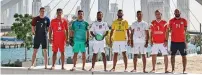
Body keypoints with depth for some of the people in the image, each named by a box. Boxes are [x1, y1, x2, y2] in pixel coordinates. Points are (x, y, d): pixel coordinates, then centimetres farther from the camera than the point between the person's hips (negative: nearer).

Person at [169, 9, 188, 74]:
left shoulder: (184, 20, 4)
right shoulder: (171, 21, 4)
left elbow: (185, 31, 6)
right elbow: (170, 30, 7)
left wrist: (185, 41, 3)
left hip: (182, 41, 0)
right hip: (174, 41, 0)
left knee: (184, 56, 1)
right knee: (172, 55, 4)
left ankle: (184, 70, 7)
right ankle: (173, 69, 13)